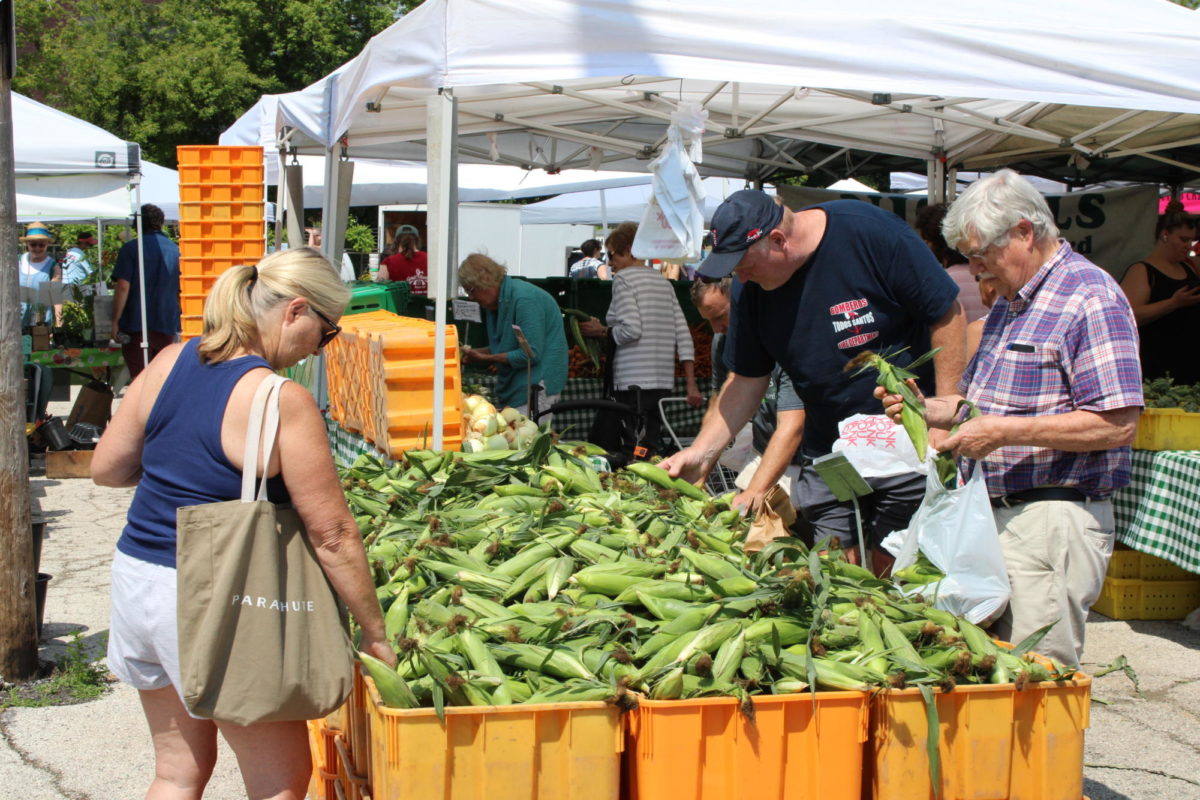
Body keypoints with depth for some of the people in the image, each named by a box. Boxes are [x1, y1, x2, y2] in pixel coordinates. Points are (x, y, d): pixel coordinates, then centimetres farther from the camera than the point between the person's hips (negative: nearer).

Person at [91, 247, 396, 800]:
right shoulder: (283, 402, -18)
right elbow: (331, 535, -14)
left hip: (136, 575, 7)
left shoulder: (169, 362, 1)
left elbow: (106, 468, 10)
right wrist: (375, 631, -4)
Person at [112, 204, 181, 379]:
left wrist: (115, 321, -7)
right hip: (167, 323, 4)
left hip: (136, 325, -4)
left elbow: (123, 287, -12)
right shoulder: (176, 250, 6)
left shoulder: (130, 249, -5)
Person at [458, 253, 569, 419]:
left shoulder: (523, 299, -19)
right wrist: (473, 353, 5)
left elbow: (531, 354, -22)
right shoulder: (498, 302, 11)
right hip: (511, 389, 9)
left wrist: (486, 358, -16)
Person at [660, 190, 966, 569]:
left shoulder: (870, 231, -15)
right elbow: (747, 380, 8)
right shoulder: (754, 291, 0)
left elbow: (947, 314, -10)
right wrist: (702, 451, -3)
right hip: (828, 455, 5)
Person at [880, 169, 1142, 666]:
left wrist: (1004, 431, -21)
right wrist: (925, 409, 8)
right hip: (992, 513, 9)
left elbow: (1117, 424, -20)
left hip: (1052, 520, -9)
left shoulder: (1092, 299, -12)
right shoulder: (1008, 303, 17)